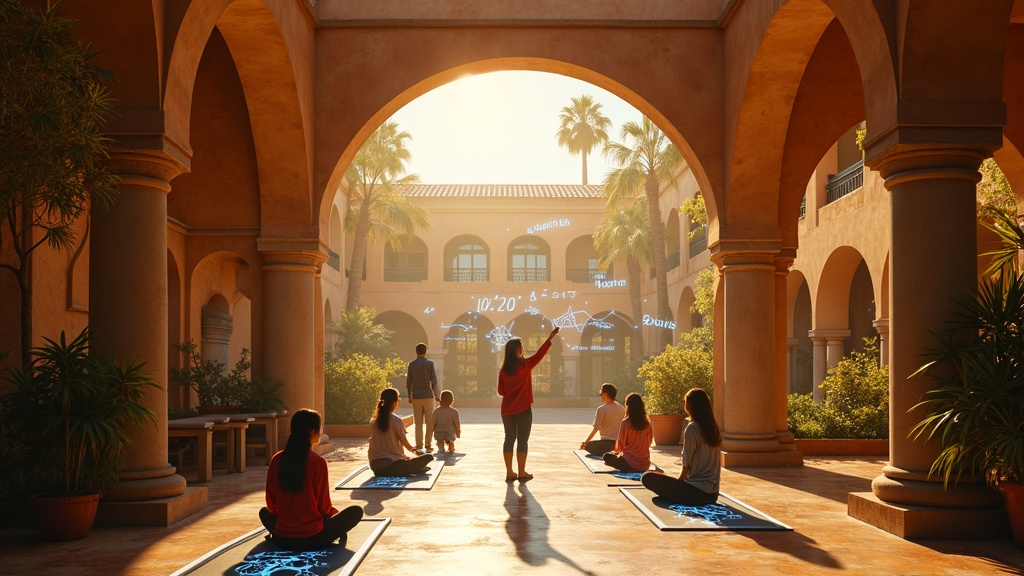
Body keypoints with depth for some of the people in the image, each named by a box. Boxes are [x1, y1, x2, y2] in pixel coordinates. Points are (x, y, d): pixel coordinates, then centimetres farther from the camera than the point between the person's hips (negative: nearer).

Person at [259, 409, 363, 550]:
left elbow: (272, 505, 5)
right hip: (312, 539, -3)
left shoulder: (276, 459, -2)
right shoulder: (318, 461, -13)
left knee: (264, 512, 34)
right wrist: (336, 514, 15)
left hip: (281, 539, 3)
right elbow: (324, 506, -7)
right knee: (356, 511, 13)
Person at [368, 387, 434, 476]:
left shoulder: (374, 421, 5)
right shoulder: (397, 421, -11)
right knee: (428, 457, -5)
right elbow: (404, 442, 0)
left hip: (375, 467, 7)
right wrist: (414, 450, 22)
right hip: (392, 464, -7)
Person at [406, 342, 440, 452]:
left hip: (416, 397, 3)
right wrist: (437, 396, 4)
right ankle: (427, 445, 1)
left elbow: (408, 382, 5)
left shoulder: (411, 364, 3)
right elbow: (434, 381, -4)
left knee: (418, 423, 7)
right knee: (429, 422, 3)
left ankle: (419, 445, 7)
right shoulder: (429, 364, -4)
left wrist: (409, 396, 15)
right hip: (428, 396, -3)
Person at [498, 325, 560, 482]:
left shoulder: (503, 370, 3)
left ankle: (509, 472, 11)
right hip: (523, 410, -5)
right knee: (522, 440, 2)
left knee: (509, 439, 9)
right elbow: (540, 354, -9)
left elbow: (501, 391, 8)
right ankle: (521, 473, 5)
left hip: (507, 410, 5)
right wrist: (550, 338, -5)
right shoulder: (525, 365, -11)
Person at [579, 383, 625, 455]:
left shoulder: (602, 409, -11)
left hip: (606, 443, -7)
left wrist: (586, 442, 5)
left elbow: (595, 429, -7)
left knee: (583, 446, 10)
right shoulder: (622, 409, 5)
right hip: (618, 443, 7)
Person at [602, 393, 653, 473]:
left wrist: (616, 451, 16)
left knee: (607, 456, 17)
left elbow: (620, 446, -7)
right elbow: (649, 442, 10)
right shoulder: (647, 423, -1)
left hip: (630, 464, -5)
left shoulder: (625, 423, -13)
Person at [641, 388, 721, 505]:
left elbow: (687, 466, -10)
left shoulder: (692, 428, -13)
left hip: (697, 493, -9)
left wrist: (678, 482, 8)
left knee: (648, 478, -9)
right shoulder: (713, 428, 10)